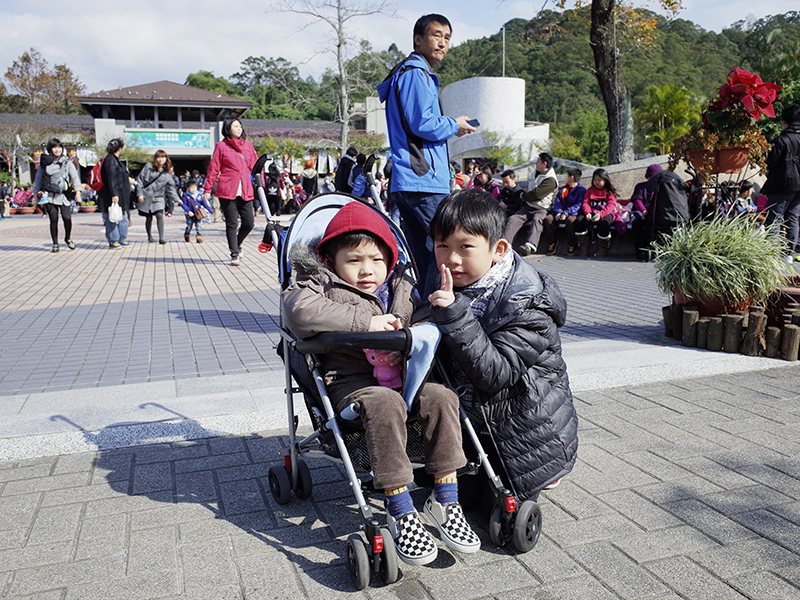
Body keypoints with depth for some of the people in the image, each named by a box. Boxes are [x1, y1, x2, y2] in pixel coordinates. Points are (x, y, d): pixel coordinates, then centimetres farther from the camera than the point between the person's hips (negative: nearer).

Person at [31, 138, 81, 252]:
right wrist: (35, 195, 12)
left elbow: (75, 177, 5)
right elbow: (38, 179, 14)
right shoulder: (44, 163, 8)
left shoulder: (67, 162, 7)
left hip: (64, 195, 0)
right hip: (49, 196, 0)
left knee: (67, 218, -12)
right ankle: (55, 244, 12)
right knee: (53, 220, -1)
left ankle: (68, 238, 15)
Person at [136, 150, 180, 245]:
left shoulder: (167, 173, 5)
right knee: (148, 218, 6)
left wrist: (176, 198, -1)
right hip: (146, 197, 0)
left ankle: (161, 238, -19)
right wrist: (140, 193, -6)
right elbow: (140, 180, 1)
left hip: (158, 198, 0)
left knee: (159, 215, -18)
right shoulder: (148, 167, 0)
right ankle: (149, 236, 25)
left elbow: (171, 187, 8)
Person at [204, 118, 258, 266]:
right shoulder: (221, 146, 3)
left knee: (249, 223, 0)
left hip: (245, 191, 3)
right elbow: (213, 168, 3)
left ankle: (237, 245, 28)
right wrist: (208, 189, 1)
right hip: (227, 191, -3)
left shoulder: (248, 145, 14)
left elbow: (255, 166, 16)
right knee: (232, 224, -3)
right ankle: (234, 255, 6)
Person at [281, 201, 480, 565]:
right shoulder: (324, 287, 2)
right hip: (351, 381, -4)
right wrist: (366, 322, -20)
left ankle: (444, 500, -11)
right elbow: (299, 310, -19)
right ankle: (400, 511, -25)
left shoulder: (401, 288, 19)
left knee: (441, 397, -22)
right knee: (385, 403, -34)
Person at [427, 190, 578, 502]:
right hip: (475, 422, 7)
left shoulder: (525, 305, -27)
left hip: (529, 436, -7)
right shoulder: (452, 290, -5)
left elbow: (495, 374, -37)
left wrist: (454, 315, -44)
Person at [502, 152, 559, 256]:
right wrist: (525, 196, 14)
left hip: (541, 209, -7)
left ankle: (530, 246, -62)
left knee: (536, 219, -39)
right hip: (528, 207, 7)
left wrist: (523, 196, -1)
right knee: (513, 218, -19)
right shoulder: (537, 174, 20)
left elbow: (536, 194, -19)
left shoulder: (550, 180, -11)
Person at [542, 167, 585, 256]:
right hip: (560, 213, 6)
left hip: (573, 214, -5)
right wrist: (558, 212, -11)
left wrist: (566, 213, -23)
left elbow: (579, 205, -10)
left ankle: (572, 245, -22)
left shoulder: (582, 190, 1)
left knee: (570, 221, -40)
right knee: (547, 219, -24)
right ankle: (552, 243, -8)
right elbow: (557, 201, 11)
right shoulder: (563, 189, 22)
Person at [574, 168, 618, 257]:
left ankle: (602, 250, -18)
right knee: (579, 221, -27)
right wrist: (588, 213, -17)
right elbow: (585, 203, 7)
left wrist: (600, 215, -25)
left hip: (606, 213, -3)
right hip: (591, 213, 3)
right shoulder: (590, 190, 17)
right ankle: (583, 248, -17)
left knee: (603, 223, -38)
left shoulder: (610, 192, 6)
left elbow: (611, 206, -7)